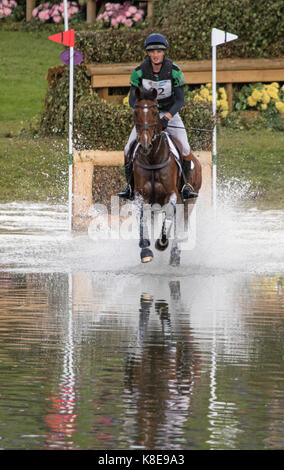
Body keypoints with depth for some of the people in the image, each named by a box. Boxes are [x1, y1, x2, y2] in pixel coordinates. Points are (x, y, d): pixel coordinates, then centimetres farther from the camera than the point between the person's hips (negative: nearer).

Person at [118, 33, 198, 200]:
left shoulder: (174, 71, -16)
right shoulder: (139, 72, -13)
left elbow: (180, 100, -17)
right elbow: (132, 99, -11)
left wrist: (167, 117, -34)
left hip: (170, 112, -1)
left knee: (185, 148, -18)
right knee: (129, 150, -14)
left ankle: (186, 183, 2)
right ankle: (130, 185, 3)